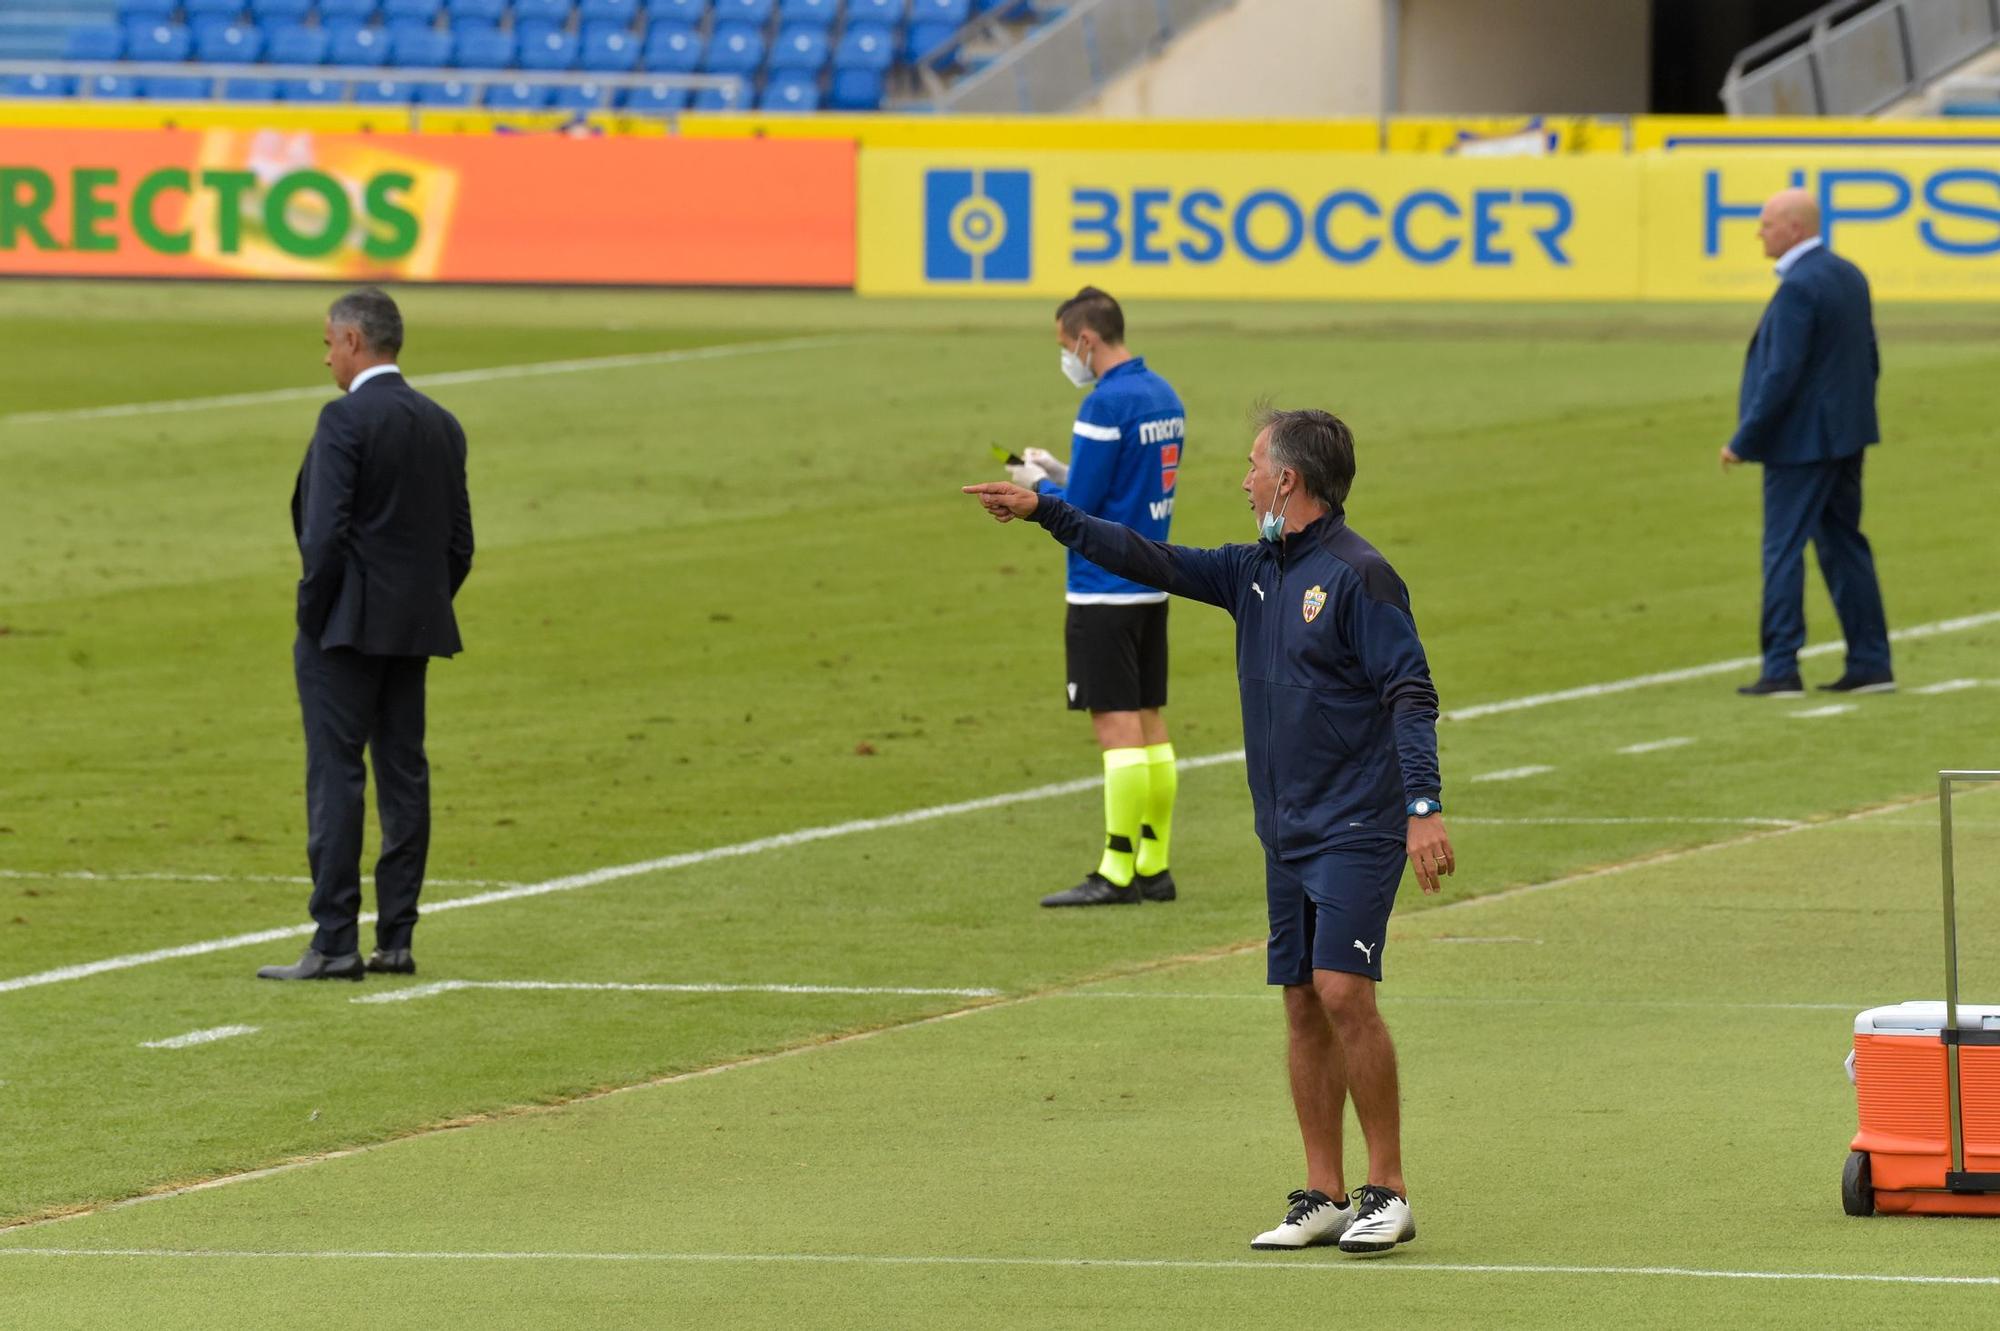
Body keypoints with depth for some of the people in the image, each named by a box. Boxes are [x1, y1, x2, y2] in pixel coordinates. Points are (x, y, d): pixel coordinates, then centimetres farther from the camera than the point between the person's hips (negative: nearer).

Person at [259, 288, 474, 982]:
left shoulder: (345, 420, -13)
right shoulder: (441, 425, 11)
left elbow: (326, 532, -19)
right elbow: (459, 542, 12)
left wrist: (311, 619, -9)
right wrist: (429, 608, 16)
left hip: (347, 630, -7)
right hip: (415, 629, 7)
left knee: (335, 777, -6)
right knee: (404, 777, 9)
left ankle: (335, 943, -8)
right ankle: (396, 939, 11)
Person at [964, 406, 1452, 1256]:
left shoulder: (1357, 575, -12)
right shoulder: (1255, 573, 12)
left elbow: (1411, 696, -16)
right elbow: (1151, 562, 19)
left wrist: (1423, 808, -25)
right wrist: (1045, 512, 16)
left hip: (1357, 831, -8)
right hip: (1287, 833, 8)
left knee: (1342, 991, -16)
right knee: (1303, 1005, 6)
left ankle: (1387, 1194, -10)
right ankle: (1324, 1198, 10)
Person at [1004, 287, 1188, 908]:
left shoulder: (1105, 406, -17)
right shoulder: (1164, 396, 11)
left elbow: (1078, 510, -17)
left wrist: (1038, 484, 3)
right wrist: (1061, 472, 16)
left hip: (1105, 592, -9)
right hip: (1153, 585, 9)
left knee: (1117, 724, -8)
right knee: (1149, 723, 11)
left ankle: (1117, 873, -8)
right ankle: (1154, 865, 13)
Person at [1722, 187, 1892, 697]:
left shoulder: (1798, 287, -19)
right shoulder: (1849, 276, 10)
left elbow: (1782, 374, -22)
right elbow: (1870, 360, 16)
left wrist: (1743, 441, -16)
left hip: (1800, 441, -9)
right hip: (1846, 437, 9)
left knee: (1783, 550, -4)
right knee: (1844, 544, 13)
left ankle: (1781, 669, -4)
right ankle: (1870, 663, 13)